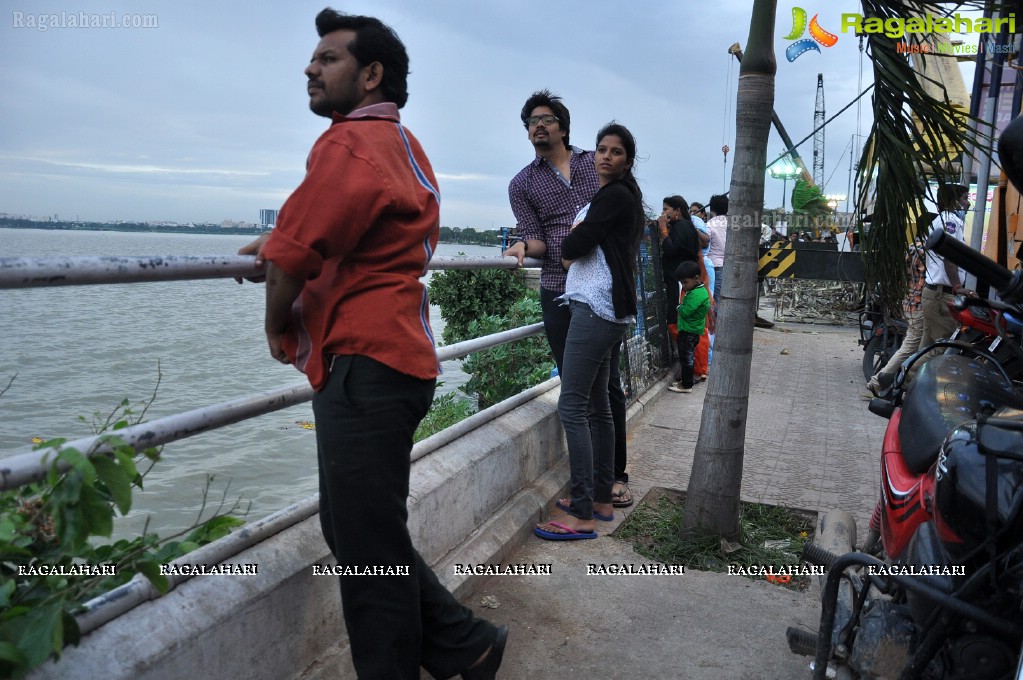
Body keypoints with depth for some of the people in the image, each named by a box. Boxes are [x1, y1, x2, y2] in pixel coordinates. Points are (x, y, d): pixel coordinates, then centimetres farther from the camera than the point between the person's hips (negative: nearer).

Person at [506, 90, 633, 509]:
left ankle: (617, 474, 11)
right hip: (558, 294, 1)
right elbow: (537, 239, 2)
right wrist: (525, 245, -21)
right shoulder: (522, 184, 9)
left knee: (608, 383, 1)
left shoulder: (598, 164, 11)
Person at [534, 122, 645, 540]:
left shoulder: (615, 195, -9)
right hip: (605, 309, 11)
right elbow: (577, 250, 19)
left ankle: (583, 514, -9)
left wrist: (571, 243, 6)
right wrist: (577, 240, -1)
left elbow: (571, 248, -14)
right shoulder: (621, 196, 21)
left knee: (572, 406, -12)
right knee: (596, 403, 12)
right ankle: (601, 499, 20)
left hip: (596, 309, -11)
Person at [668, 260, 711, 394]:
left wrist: (680, 307, -7)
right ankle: (685, 381, 28)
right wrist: (682, 307, 0)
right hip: (689, 330, 10)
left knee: (687, 358, -2)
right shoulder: (698, 290, 10)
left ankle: (687, 385, 5)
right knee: (687, 357, 18)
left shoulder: (696, 294, -23)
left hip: (689, 331, -10)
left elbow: (685, 311, -26)